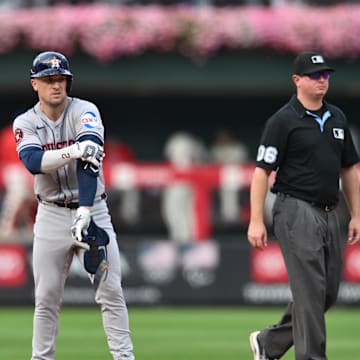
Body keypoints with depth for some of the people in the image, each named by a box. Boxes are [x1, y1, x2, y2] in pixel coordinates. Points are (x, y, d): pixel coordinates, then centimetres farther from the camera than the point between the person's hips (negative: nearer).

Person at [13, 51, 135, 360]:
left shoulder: (84, 111, -9)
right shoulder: (26, 123, -2)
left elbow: (90, 157, -25)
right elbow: (33, 162, -22)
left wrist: (85, 212, -39)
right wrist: (75, 151, -39)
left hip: (92, 209, -1)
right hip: (52, 215, 1)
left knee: (111, 292, -7)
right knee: (46, 298, 2)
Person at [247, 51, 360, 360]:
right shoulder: (284, 121, -7)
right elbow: (262, 170, -10)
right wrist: (256, 221, -16)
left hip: (329, 215, 7)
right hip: (297, 213, -7)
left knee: (328, 293, 9)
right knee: (310, 290, -10)